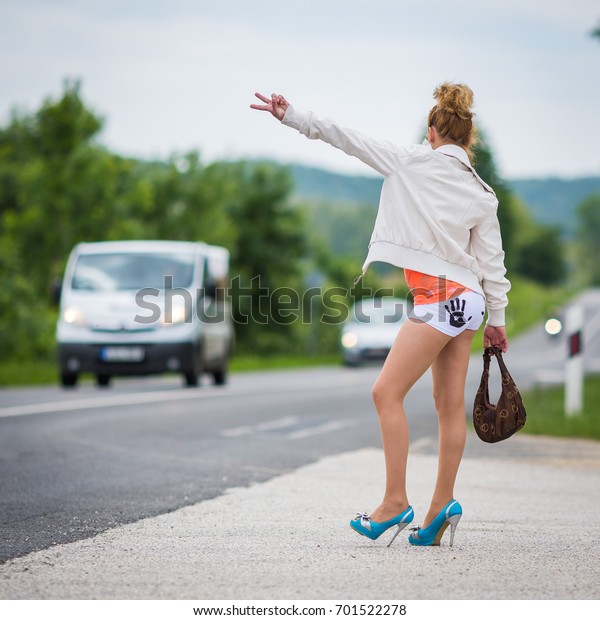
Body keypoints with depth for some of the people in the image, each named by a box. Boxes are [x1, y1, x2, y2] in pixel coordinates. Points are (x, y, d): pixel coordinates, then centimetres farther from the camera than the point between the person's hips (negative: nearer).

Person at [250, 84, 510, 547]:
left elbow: (349, 139, -2)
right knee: (450, 404, 8)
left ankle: (396, 501, -7)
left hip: (439, 298, -7)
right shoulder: (483, 196, 9)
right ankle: (442, 506, 10)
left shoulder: (412, 162, -3)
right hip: (468, 300, 7)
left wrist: (292, 116, 2)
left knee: (387, 392, -4)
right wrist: (496, 319, 19)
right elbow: (491, 261, 10)